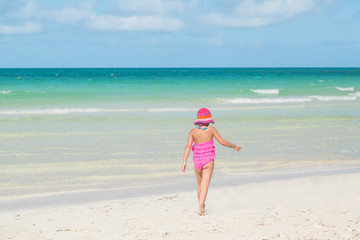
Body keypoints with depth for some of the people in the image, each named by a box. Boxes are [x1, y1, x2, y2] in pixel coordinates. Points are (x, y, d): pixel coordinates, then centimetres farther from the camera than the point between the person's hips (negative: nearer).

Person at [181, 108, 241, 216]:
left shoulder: (193, 132, 0)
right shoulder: (211, 129, -4)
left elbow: (188, 146, -8)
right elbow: (222, 142, -4)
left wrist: (184, 162, -10)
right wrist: (233, 146, 12)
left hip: (197, 162, 3)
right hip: (208, 161, -3)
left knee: (200, 185, 20)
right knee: (205, 185, -8)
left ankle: (201, 205, 33)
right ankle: (200, 208, -21)